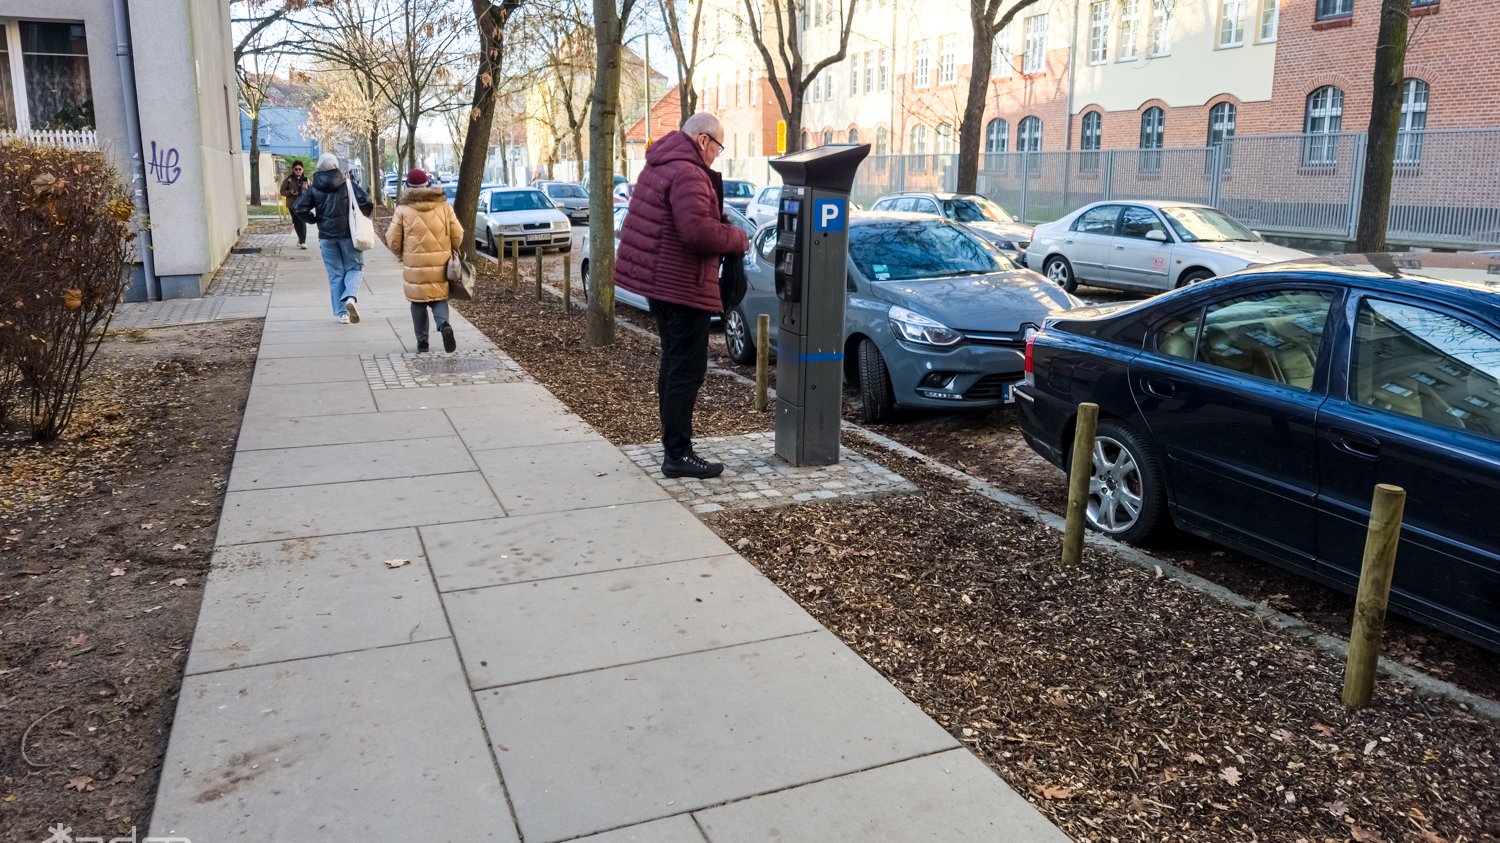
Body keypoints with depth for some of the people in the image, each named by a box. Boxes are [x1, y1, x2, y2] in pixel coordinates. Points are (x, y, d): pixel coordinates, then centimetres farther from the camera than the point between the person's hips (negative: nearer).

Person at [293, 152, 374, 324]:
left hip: (326, 236, 2)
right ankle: (350, 297, -19)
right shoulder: (347, 185, -4)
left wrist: (315, 219, 8)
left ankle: (342, 312, 8)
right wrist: (364, 216, 2)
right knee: (354, 267, 10)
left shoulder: (314, 189, 1)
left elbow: (299, 209, -6)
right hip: (348, 233, -2)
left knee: (335, 274, 9)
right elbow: (366, 201, -15)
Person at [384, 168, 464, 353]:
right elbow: (458, 236, 1)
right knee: (439, 298, 12)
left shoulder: (403, 209, -3)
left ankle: (422, 340, 13)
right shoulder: (444, 206, 2)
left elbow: (393, 240, -1)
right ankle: (444, 325, -16)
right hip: (440, 264, 1)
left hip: (415, 265, -1)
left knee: (418, 302, 12)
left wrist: (402, 254, 19)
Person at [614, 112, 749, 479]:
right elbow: (698, 232, -29)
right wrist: (738, 238, -12)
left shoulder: (659, 166, 15)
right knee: (687, 370, -6)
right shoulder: (687, 174, -18)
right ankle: (678, 455, -2)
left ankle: (673, 445, 27)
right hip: (682, 285, -11)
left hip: (658, 279, 11)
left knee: (674, 363, 18)